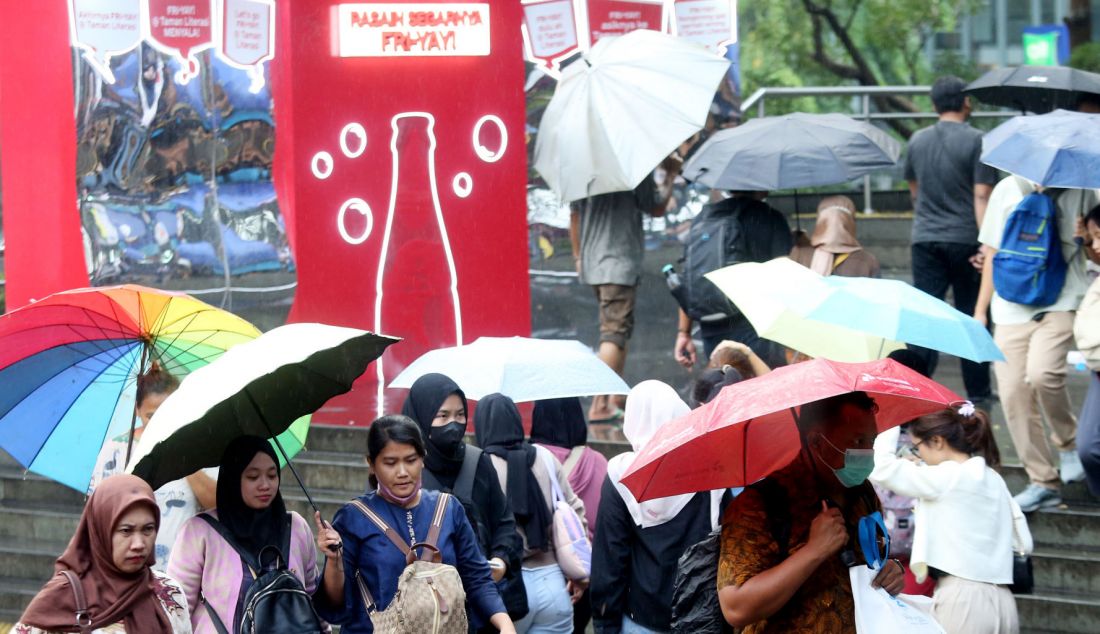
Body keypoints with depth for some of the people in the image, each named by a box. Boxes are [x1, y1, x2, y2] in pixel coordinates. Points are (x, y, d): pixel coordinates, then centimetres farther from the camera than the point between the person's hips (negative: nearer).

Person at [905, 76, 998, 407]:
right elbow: (982, 195, -15)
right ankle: (977, 389, 14)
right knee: (972, 315, 8)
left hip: (925, 239, 3)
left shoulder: (918, 140, 7)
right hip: (965, 239, -3)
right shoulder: (976, 141, -9)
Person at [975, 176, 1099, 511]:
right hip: (1012, 309, 3)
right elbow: (993, 253, 12)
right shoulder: (1008, 190, 5)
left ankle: (1069, 442, 0)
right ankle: (1042, 483, 8)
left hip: (1061, 304, -3)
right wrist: (981, 310, 12)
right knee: (1013, 392, -3)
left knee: (1041, 373, -27)